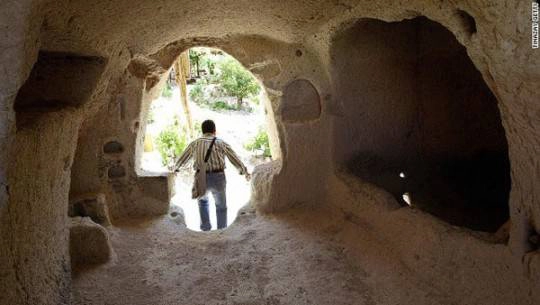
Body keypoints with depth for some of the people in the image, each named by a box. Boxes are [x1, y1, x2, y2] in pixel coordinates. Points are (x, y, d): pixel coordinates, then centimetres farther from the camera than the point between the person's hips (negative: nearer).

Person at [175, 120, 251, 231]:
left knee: (203, 200, 32)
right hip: (218, 179, -1)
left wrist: (177, 168, 44)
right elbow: (235, 159, 9)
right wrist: (245, 172, 23)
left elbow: (183, 157, 25)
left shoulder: (194, 143, 10)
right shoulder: (221, 143, 4)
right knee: (221, 206, 20)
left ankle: (205, 227, 24)